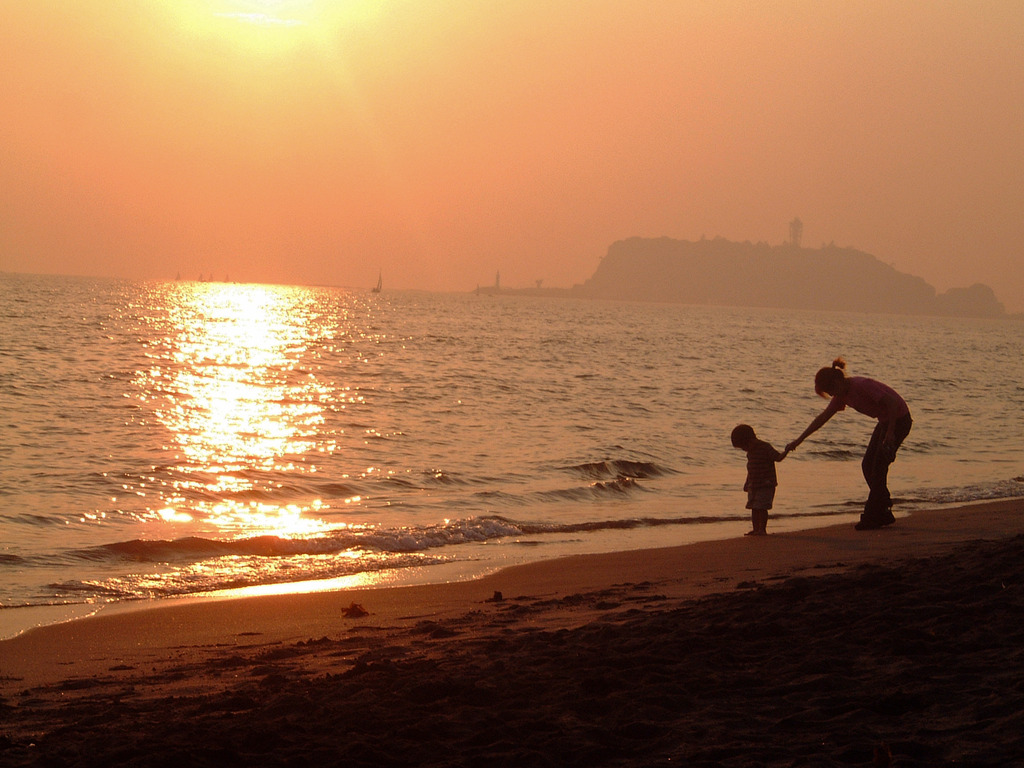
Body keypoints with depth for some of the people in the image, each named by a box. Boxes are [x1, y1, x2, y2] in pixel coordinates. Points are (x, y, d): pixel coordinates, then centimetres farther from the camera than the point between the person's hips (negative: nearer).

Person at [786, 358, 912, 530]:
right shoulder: (842, 395, 2)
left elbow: (892, 402, -28)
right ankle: (884, 515, 14)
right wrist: (799, 440, 12)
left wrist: (890, 433, -24)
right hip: (885, 421, 9)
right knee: (868, 466, 7)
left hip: (899, 419, -9)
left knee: (878, 468, -8)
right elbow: (823, 418, 11)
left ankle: (871, 518, -2)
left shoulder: (861, 385, -26)